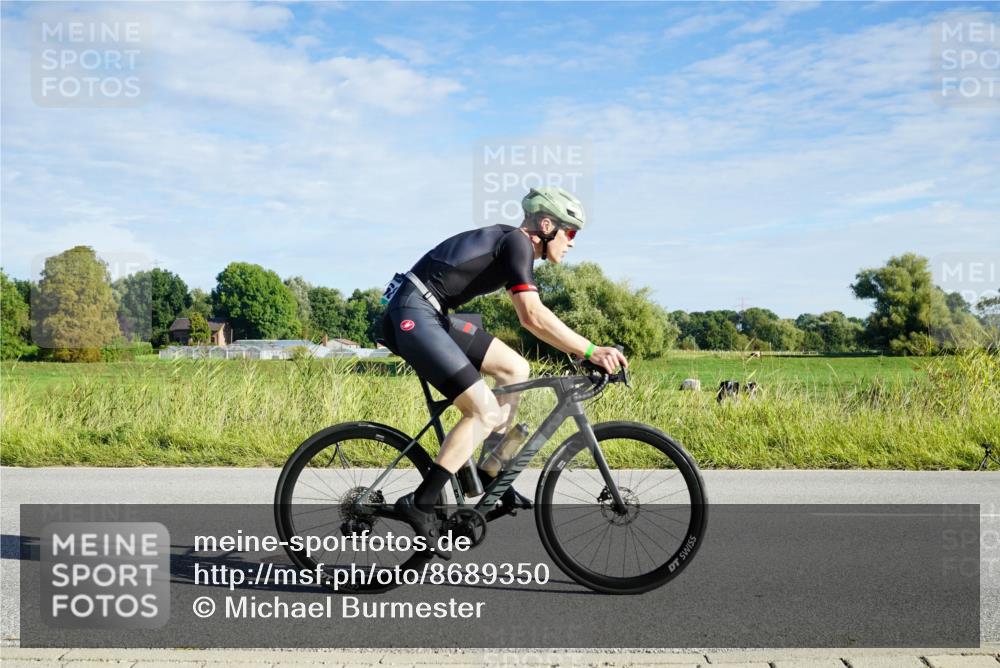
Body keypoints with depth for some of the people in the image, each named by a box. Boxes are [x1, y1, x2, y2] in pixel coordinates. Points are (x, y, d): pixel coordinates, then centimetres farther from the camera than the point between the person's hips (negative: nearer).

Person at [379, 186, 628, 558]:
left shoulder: (511, 242, 18)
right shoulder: (517, 242, -12)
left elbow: (530, 316, 22)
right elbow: (533, 317, -22)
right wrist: (591, 351, -21)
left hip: (431, 316, 10)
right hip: (413, 315, -10)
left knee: (515, 368, 9)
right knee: (486, 412, -12)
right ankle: (419, 503, -8)